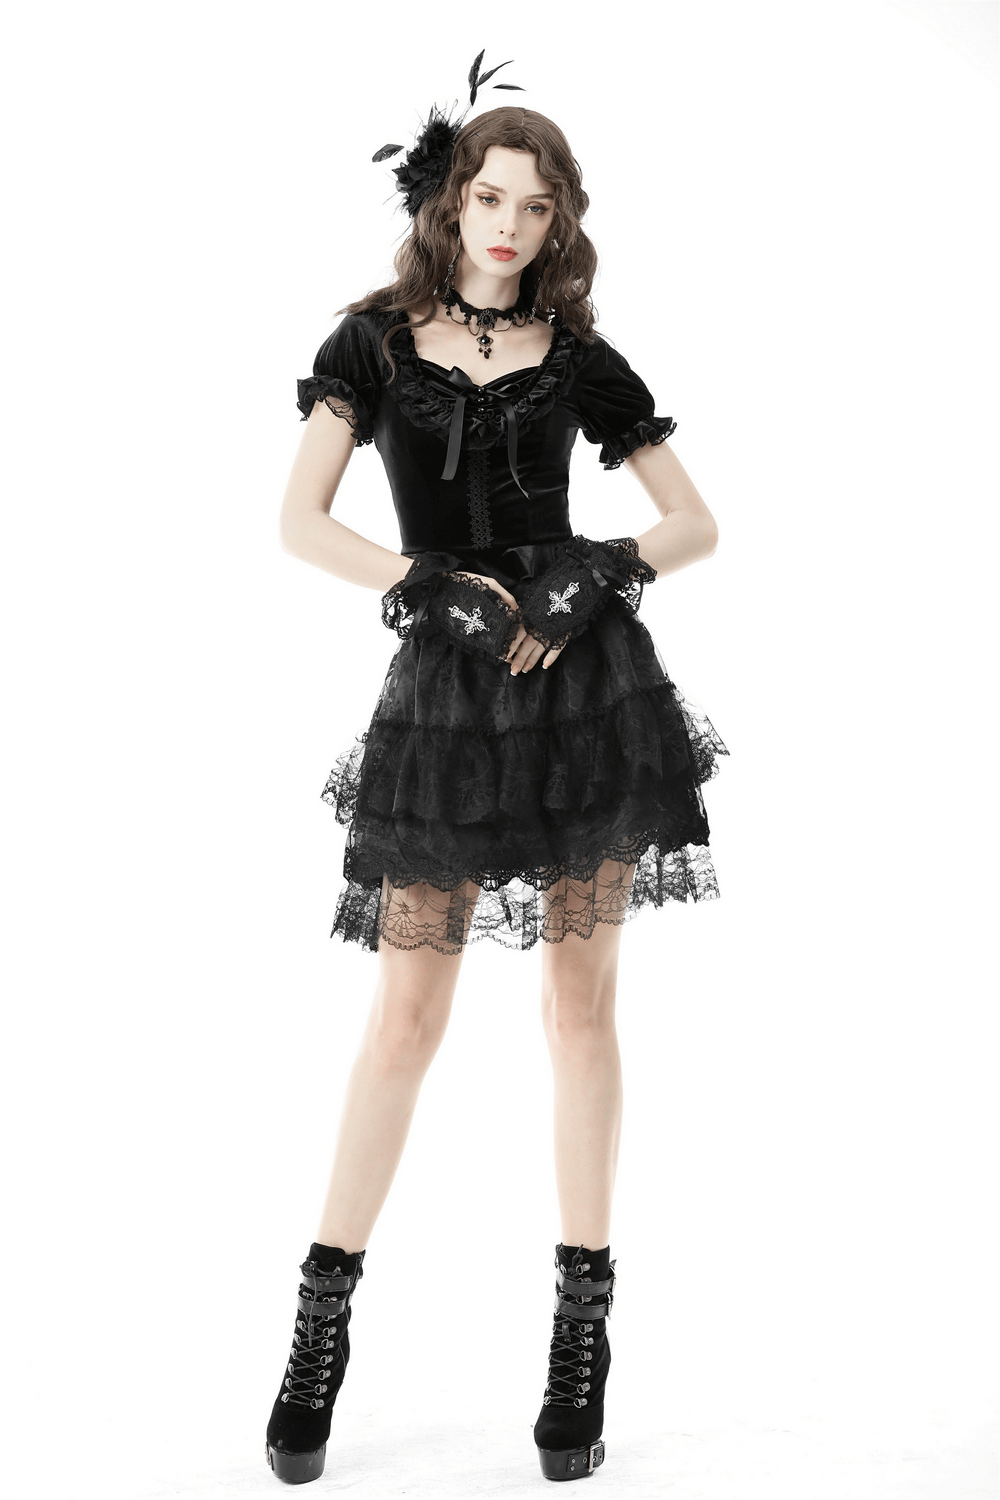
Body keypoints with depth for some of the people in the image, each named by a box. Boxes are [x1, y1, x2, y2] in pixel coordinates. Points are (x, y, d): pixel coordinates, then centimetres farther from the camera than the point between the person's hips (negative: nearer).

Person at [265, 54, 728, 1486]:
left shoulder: (577, 356, 7)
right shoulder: (375, 342, 5)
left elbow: (698, 523, 8)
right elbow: (300, 522, -6)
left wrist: (602, 574, -9)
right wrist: (432, 587, -17)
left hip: (589, 683, 1)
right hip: (446, 691, -1)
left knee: (581, 1003, 4)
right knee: (409, 1012, 1)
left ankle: (584, 1323, 15)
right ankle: (322, 1317, 15)